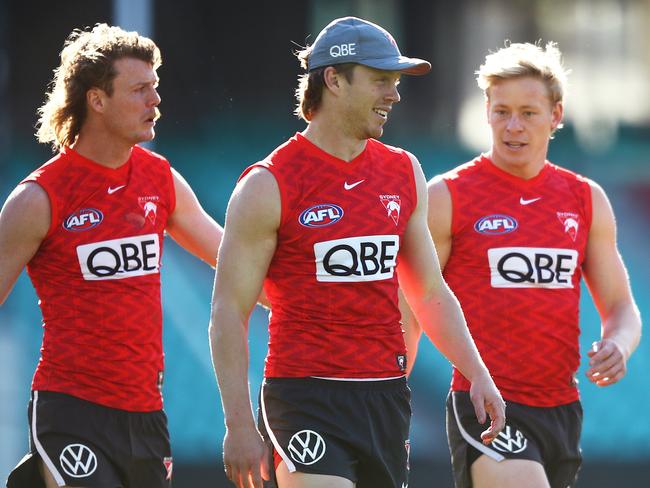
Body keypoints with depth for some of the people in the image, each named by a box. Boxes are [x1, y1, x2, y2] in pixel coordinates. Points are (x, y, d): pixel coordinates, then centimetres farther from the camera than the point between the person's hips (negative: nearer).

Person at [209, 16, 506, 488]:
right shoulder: (268, 187, -6)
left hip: (387, 396, 6)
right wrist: (239, 426, -12)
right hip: (306, 400, -6)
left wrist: (478, 375, 9)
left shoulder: (404, 174, 12)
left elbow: (430, 293, 20)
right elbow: (229, 312, -7)